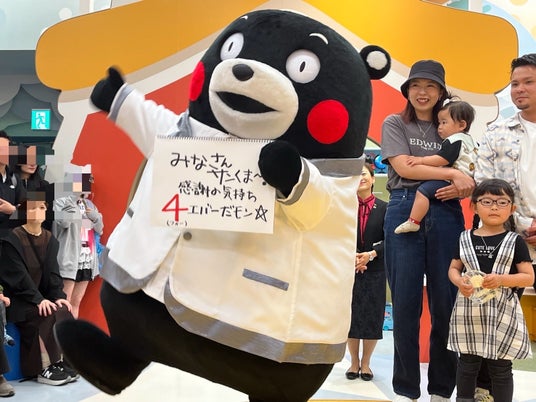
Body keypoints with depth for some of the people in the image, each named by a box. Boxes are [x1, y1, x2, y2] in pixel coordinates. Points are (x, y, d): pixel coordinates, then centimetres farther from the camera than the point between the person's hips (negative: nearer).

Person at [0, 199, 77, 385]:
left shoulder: (50, 239, 8)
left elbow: (52, 272, 4)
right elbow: (18, 276, -17)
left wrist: (59, 296, -12)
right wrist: (38, 299, -25)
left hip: (42, 298, 6)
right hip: (18, 301, -6)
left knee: (63, 311, -21)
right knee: (51, 315, -28)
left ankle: (59, 363, -11)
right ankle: (42, 369, -17)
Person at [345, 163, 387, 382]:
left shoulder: (384, 208, 0)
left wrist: (371, 254, -17)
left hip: (375, 270, 0)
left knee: (372, 317, 4)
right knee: (350, 316, 6)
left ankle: (366, 363, 19)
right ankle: (354, 362, 20)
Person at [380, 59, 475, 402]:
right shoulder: (395, 124, 9)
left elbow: (469, 177, 12)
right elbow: (404, 167, -6)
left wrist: (462, 187, -12)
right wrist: (452, 173, -13)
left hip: (446, 214, 2)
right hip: (405, 210, -2)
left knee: (446, 302, 1)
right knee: (406, 302, 0)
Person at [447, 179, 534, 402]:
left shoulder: (515, 241, -1)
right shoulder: (466, 238, 5)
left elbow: (529, 277, -2)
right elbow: (453, 269, 11)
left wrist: (502, 279, -18)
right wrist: (459, 282, -11)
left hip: (502, 313, -2)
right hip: (469, 311, 2)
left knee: (500, 366, 5)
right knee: (467, 363, 12)